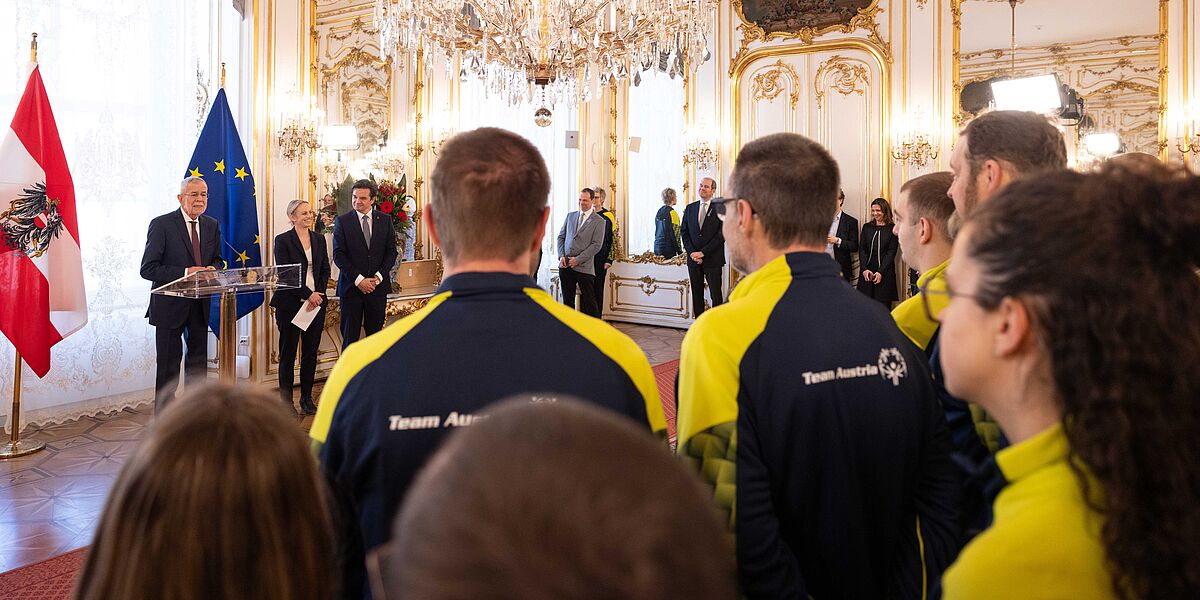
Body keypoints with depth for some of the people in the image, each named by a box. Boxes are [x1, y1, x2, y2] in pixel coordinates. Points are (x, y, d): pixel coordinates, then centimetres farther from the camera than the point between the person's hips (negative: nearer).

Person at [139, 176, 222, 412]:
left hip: (200, 304, 6)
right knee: (168, 365, 3)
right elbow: (147, 269, -13)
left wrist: (211, 269, -6)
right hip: (170, 304, -5)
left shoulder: (212, 225, 7)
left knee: (198, 362, 14)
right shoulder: (161, 224, -10)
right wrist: (185, 273, -23)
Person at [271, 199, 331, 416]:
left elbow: (325, 270, 11)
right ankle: (286, 400, 11)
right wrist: (307, 294, -15)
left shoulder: (319, 239, 12)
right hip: (290, 304, -4)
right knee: (288, 353, 3)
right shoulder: (283, 240, -4)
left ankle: (307, 398, 17)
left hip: (316, 302, 4)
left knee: (311, 353, 7)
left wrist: (318, 294, -4)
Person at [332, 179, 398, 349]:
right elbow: (338, 255, -4)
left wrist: (378, 276, -9)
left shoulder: (385, 220, 6)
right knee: (350, 336, 3)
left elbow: (391, 251, 5)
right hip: (351, 286, -1)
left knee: (375, 334, 6)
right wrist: (359, 279, -13)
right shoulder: (342, 221, 1)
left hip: (378, 285, 2)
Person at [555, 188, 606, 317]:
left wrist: (578, 259, -13)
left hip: (584, 267, -5)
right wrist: (561, 256, -1)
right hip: (565, 265, 5)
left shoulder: (599, 221, -1)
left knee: (589, 301, -3)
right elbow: (561, 237, 15)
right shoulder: (570, 216, 14)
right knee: (567, 300, 10)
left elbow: (596, 245, -8)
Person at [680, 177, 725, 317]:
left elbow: (721, 235, -9)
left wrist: (703, 252, -13)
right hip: (693, 259, 4)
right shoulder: (690, 208, 11)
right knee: (697, 295, 8)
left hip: (713, 259, -4)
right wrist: (692, 253, -5)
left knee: (716, 295, 0)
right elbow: (683, 232, 8)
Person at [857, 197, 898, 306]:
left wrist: (881, 272, -13)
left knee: (883, 305, -2)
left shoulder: (892, 228, 1)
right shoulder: (866, 227, 11)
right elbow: (862, 249, 6)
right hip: (867, 272, 3)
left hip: (885, 272, -3)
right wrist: (864, 269, -8)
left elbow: (891, 252, -4)